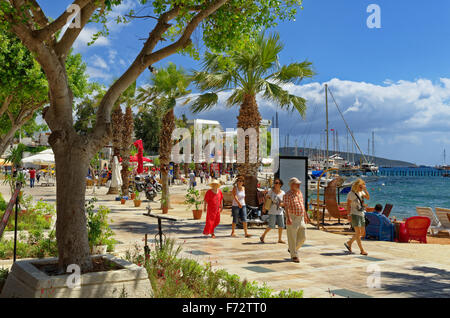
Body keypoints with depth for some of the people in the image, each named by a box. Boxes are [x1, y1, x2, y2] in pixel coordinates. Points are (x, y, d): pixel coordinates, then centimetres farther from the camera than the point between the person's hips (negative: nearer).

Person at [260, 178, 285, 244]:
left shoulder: (282, 193, 2)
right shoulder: (271, 191, -4)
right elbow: (266, 198, 4)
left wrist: (282, 204, -15)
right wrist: (264, 206, -8)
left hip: (280, 212, 3)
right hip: (272, 212, -3)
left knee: (281, 226, 3)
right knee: (271, 226, -7)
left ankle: (280, 239, 18)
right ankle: (263, 236, 11)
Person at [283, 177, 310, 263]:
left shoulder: (300, 193, 13)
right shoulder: (287, 195, -11)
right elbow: (286, 207, -20)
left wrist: (306, 216, 25)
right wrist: (288, 218, -32)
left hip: (301, 218, 7)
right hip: (292, 219, -7)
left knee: (302, 237, 8)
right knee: (292, 238, -1)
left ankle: (292, 249, 29)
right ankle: (294, 256, 8)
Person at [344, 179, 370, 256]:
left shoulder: (361, 192, 10)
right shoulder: (351, 194, -8)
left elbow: (368, 198, 0)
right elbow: (348, 205, -9)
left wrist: (365, 190, -11)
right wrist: (350, 215, -15)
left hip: (361, 214, 8)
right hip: (355, 214, -8)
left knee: (362, 233, 11)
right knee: (358, 232, -11)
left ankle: (349, 243, 25)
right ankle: (362, 250, -7)